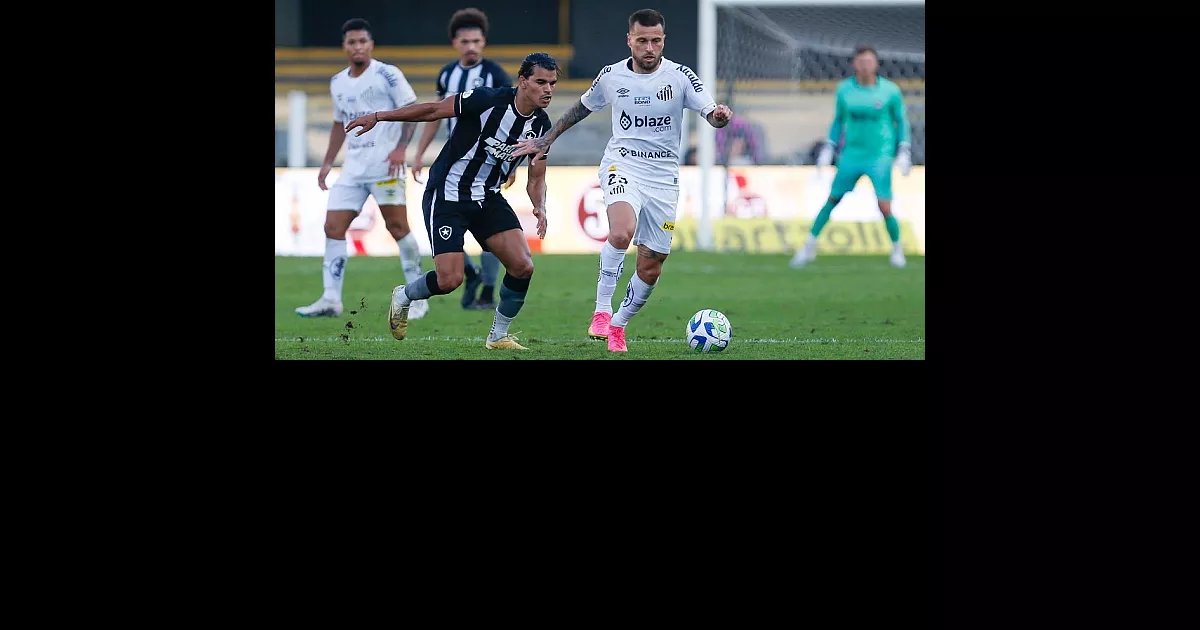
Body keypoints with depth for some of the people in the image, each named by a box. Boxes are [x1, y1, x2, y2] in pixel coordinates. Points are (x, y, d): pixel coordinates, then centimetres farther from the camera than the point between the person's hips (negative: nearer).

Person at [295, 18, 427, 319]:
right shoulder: (338, 83, 14)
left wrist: (401, 148, -21)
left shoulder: (386, 74, -6)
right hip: (353, 165, 7)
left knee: (397, 226, -8)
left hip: (384, 162, -7)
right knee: (333, 227, -1)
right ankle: (331, 299, 2)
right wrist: (328, 163, 21)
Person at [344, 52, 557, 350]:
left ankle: (498, 336, 10)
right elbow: (433, 110, -11)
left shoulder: (541, 125, -1)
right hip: (447, 195, -6)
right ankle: (403, 297, 19)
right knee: (449, 279, -15)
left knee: (523, 266, -11)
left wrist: (540, 208, -14)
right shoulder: (488, 100, -20)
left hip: (488, 197, 6)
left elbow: (536, 178, 7)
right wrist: (378, 117, -10)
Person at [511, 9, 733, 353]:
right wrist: (546, 140, 22)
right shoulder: (611, 76, 0)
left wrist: (719, 115, -36)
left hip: (663, 178, 1)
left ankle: (618, 325, 26)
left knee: (650, 268, 4)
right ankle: (601, 311, -22)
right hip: (622, 166, -1)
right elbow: (582, 108, 19)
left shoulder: (680, 76, -4)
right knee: (622, 232, -32)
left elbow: (711, 114, -12)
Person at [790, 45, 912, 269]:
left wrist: (904, 152, -3)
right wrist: (828, 148, 10)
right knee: (832, 200, 5)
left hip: (880, 157, -2)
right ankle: (809, 247, 19)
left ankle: (897, 249, 14)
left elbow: (902, 122, 4)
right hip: (851, 155, 3)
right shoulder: (844, 89, 0)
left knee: (885, 208, -11)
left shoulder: (890, 91, -7)